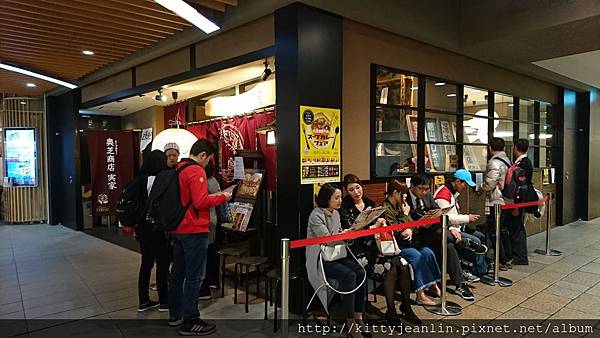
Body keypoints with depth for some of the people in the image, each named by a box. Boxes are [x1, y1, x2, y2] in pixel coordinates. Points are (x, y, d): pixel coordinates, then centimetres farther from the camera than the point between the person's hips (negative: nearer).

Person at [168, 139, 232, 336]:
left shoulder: (178, 170, 12)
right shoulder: (196, 172, -16)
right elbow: (201, 203, -22)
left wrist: (212, 196, 13)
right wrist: (222, 197, -10)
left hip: (178, 229, 9)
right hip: (194, 231, -9)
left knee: (178, 273, 16)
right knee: (195, 277, -1)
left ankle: (175, 315, 28)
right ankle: (190, 322, 6)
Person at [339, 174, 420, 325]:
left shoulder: (370, 203, 15)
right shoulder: (345, 208, -2)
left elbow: (380, 224, 18)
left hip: (377, 245, 6)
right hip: (360, 250, -5)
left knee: (403, 265, -17)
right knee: (390, 268, -26)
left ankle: (406, 305, 0)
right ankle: (391, 311, -12)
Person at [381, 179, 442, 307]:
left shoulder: (401, 205, 11)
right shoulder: (385, 208, -15)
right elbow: (396, 230, -19)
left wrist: (411, 230, -13)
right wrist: (405, 214, -12)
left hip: (406, 241, 8)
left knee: (428, 252, -10)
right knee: (416, 256, -25)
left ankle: (433, 285, 3)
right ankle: (420, 295, -22)